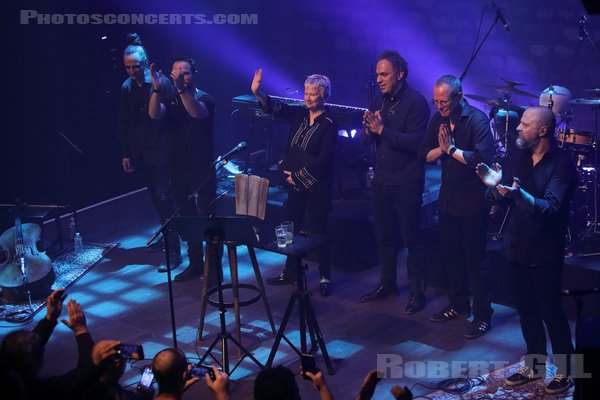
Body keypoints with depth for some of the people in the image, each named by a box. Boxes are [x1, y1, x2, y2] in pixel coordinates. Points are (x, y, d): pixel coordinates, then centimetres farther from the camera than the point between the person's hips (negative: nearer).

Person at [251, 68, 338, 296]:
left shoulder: (329, 124, -12)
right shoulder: (300, 114, 6)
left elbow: (323, 159, -16)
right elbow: (276, 108, -6)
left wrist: (298, 175, -12)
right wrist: (257, 93, -23)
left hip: (316, 186, -6)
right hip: (295, 183, 6)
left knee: (317, 230, 0)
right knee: (291, 226, 11)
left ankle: (325, 277, 11)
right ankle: (291, 273, 23)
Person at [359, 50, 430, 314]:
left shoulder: (416, 102, -13)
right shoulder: (379, 100, 10)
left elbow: (415, 142, -23)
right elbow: (368, 140, 12)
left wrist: (382, 129, -26)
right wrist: (369, 129, -11)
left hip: (407, 183, -7)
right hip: (382, 180, 7)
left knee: (411, 238, 0)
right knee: (384, 235, 15)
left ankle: (417, 291, 11)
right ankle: (387, 283, 29)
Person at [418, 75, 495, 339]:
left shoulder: (476, 119, -16)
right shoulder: (438, 119, 5)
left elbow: (483, 158, -27)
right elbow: (424, 155, 6)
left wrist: (452, 149, -21)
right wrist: (441, 148, -13)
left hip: (473, 201, -7)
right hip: (448, 197, 7)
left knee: (475, 258, -1)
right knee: (451, 254, 15)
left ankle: (483, 315, 9)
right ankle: (458, 305, 31)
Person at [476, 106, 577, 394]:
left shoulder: (562, 164, -16)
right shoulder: (520, 157, 5)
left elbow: (551, 207, -28)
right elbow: (501, 197, 8)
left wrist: (520, 194, -43)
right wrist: (495, 185, -15)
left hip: (545, 253, -6)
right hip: (517, 247, 6)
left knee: (550, 313, 2)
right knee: (526, 311, 15)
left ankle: (565, 371, 17)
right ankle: (534, 365, 29)